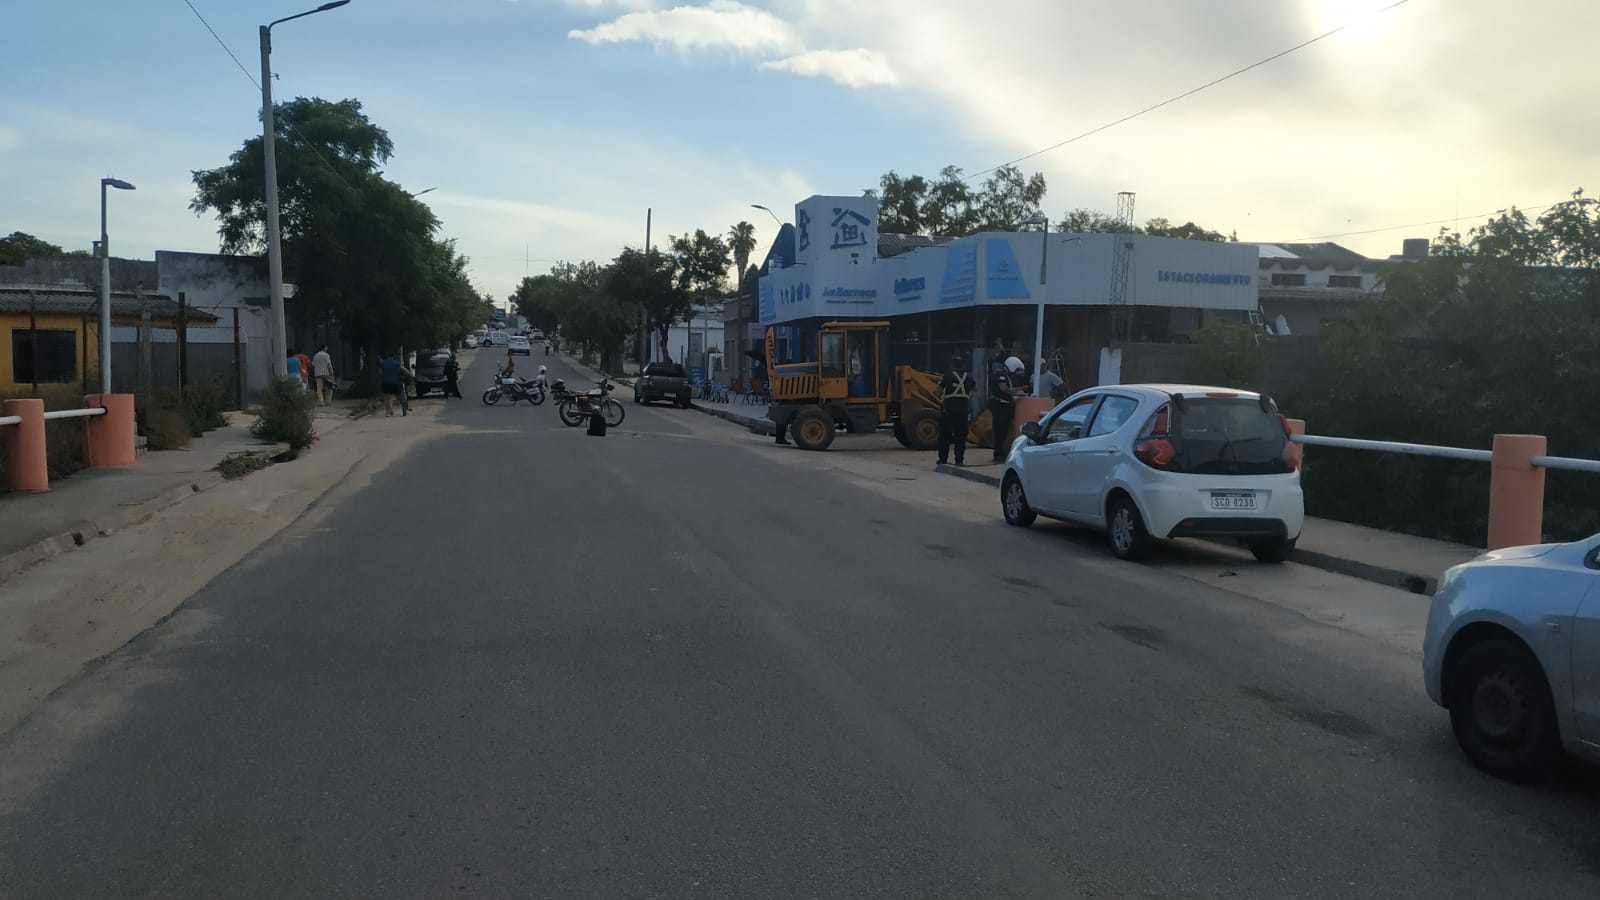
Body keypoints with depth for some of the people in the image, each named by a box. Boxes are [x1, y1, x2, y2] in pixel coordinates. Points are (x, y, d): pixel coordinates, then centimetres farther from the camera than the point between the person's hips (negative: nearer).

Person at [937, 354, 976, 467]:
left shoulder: (948, 375, -6)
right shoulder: (968, 376, 5)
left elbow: (940, 389, -6)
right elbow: (975, 388, 20)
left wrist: (939, 385, 16)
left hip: (949, 407, -2)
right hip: (963, 408, 2)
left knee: (945, 434, 6)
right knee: (961, 435, 8)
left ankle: (943, 459, 5)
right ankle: (959, 459, 4)